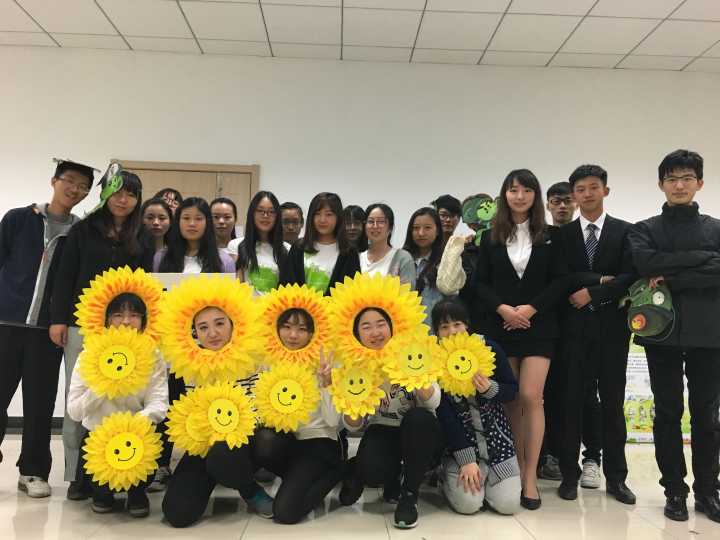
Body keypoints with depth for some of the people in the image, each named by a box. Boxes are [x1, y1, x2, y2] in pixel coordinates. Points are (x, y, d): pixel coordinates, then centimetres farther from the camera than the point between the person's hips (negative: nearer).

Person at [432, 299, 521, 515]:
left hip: (496, 437, 2)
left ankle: (484, 475, 21)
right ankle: (448, 475, 16)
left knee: (508, 504, -9)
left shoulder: (489, 349, -8)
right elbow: (444, 416, -14)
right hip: (459, 442, -2)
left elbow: (512, 391, 1)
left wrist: (490, 389, -22)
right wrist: (467, 460, -17)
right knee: (468, 503, -16)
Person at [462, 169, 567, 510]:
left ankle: (531, 477, 0)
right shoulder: (490, 238, 8)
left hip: (539, 327, -1)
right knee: (511, 401, 5)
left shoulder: (550, 236, 5)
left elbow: (560, 280, 0)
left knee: (531, 397, -8)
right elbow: (479, 283, 4)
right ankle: (518, 470, 16)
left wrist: (530, 309, -12)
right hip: (501, 327, 1)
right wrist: (502, 308, -12)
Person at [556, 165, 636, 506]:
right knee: (572, 400, 2)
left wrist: (592, 292, -12)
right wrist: (602, 279, -12)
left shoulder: (625, 231, 6)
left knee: (613, 401, 6)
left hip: (612, 326, 0)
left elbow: (630, 277, -5)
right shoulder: (563, 234, 7)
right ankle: (570, 473, 13)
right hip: (575, 326, 0)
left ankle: (615, 477, 17)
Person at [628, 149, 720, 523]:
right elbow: (646, 265, -14)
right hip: (663, 331, 0)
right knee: (668, 413, 5)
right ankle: (675, 491, 16)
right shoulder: (644, 230, 7)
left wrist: (671, 279, -12)